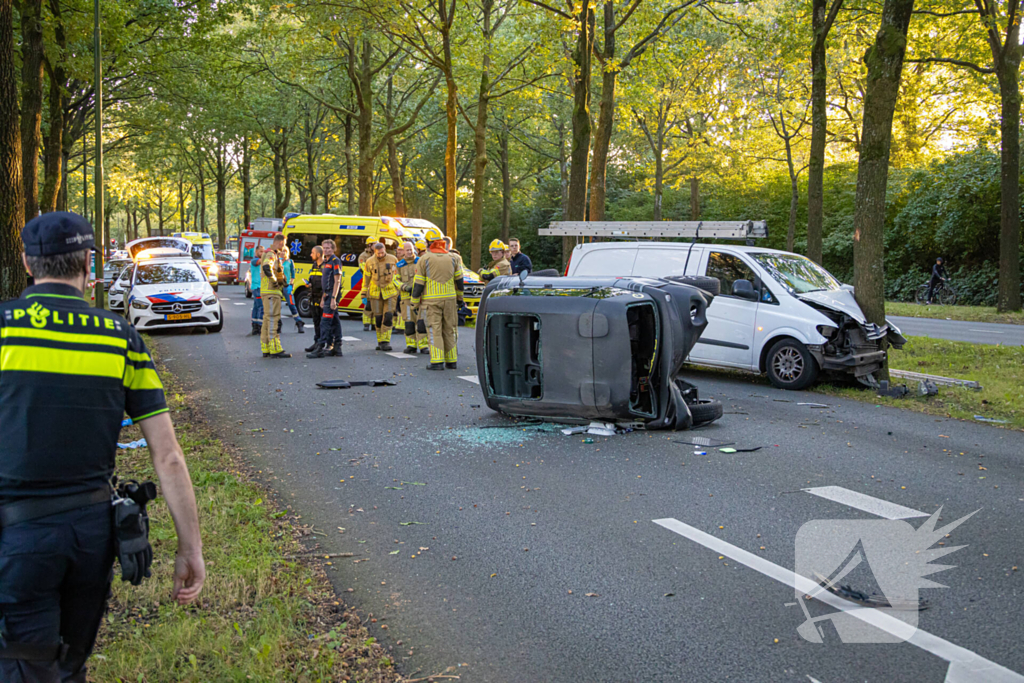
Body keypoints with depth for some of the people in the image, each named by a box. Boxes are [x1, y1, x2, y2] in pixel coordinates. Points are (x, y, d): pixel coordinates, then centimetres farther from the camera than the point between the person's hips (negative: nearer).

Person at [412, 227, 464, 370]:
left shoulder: (424, 259, -4)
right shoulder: (453, 258, 7)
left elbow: (419, 284, -4)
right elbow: (459, 281, 13)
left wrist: (415, 302, 5)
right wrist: (460, 298, 24)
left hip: (432, 300, -3)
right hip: (450, 299, 3)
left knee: (435, 330, -3)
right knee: (449, 330, 9)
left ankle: (437, 361, -10)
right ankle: (451, 361, 11)